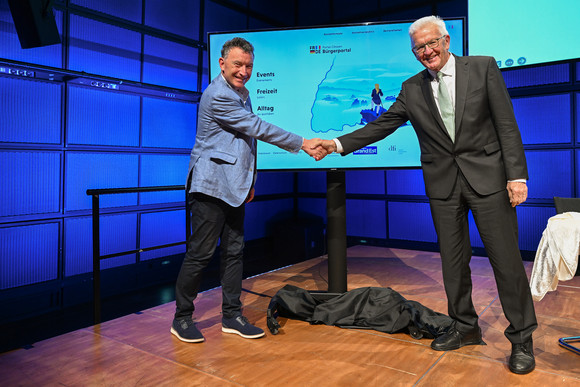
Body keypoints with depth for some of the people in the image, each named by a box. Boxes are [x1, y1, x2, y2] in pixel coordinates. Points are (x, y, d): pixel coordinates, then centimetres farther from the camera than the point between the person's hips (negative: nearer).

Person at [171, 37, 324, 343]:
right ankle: (182, 318, 12)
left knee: (233, 251, 9)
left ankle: (232, 316, 18)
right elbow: (257, 128, -16)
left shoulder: (241, 94, 18)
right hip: (211, 186, -9)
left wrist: (247, 181, 20)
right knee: (201, 253, -3)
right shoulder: (217, 95, -13)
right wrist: (303, 144, -13)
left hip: (233, 188, 9)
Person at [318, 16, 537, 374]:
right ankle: (465, 327, 28)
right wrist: (339, 144, -5)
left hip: (487, 176, -2)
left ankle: (522, 338, 17)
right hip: (443, 183, 3)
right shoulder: (412, 89, 8)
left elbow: (507, 124, -3)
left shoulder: (483, 67, 1)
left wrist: (517, 174, -10)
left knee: (506, 257, 0)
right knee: (453, 260, 10)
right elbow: (382, 125, 6)